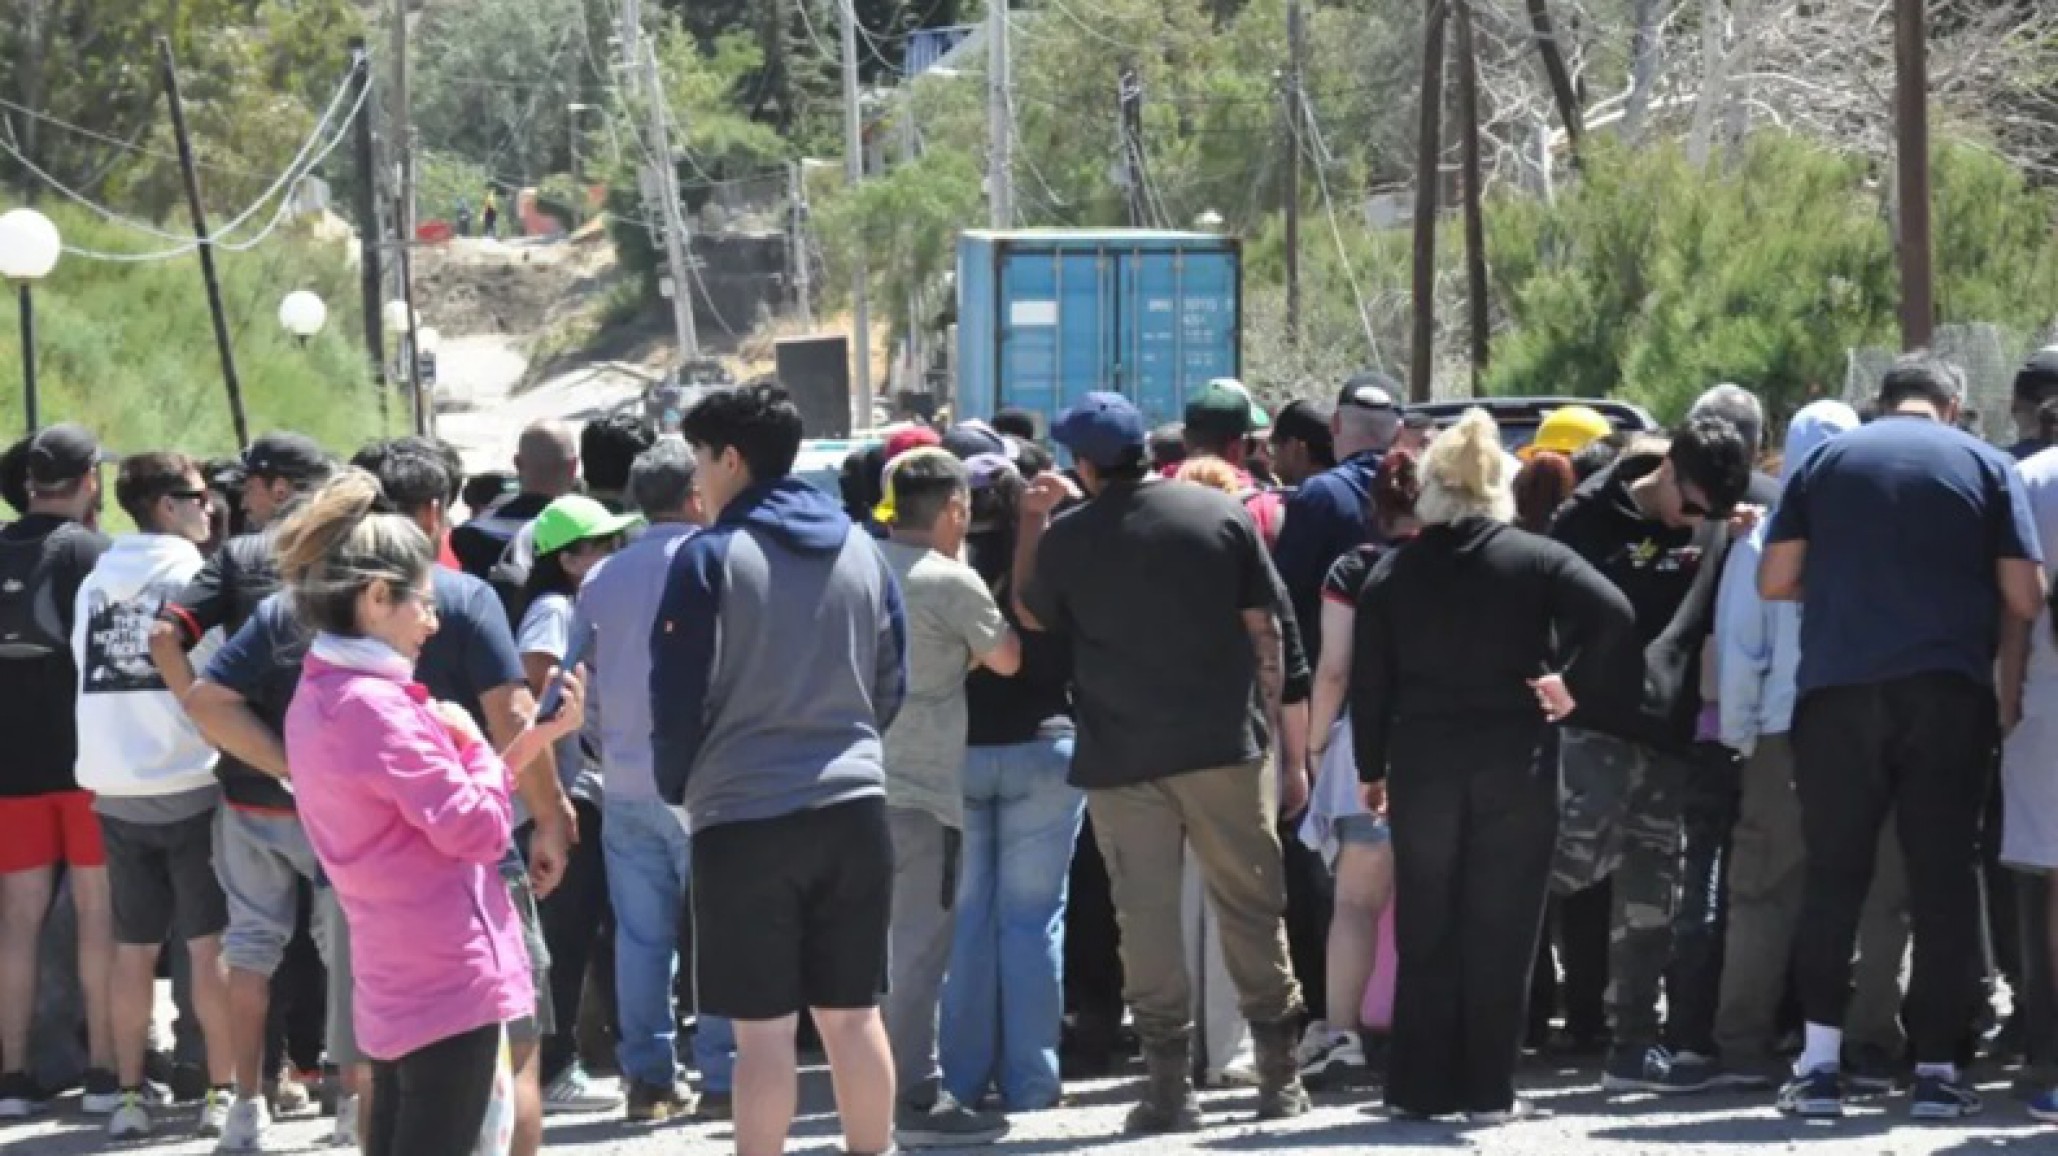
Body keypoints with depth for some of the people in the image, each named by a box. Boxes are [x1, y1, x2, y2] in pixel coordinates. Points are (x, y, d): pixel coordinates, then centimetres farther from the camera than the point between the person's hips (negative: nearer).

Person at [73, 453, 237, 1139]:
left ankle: (130, 1097, 11)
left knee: (133, 949, 10)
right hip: (190, 785, -5)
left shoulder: (95, 583, 8)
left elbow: (84, 667, 14)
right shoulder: (193, 577, -7)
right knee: (209, 944, 2)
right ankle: (222, 1092, 3)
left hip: (115, 791, 5)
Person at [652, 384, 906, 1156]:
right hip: (852, 803, 5)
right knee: (853, 1015, 11)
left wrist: (677, 787, 8)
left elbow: (678, 694, -7)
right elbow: (891, 684, 14)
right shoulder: (860, 550, 8)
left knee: (762, 1030, -1)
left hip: (743, 812, -5)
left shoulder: (710, 556, -8)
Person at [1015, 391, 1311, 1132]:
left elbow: (1033, 616, 15)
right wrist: (1267, 723, 7)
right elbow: (1264, 631, 0)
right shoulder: (1222, 515, -1)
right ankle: (1279, 1076, 13)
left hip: (1121, 757, -1)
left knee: (1147, 917, 3)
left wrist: (1031, 524, 20)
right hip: (1225, 744, 1)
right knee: (1251, 907, 9)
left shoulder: (1065, 538, -3)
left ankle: (1171, 1084, 2)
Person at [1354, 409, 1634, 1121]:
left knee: (1426, 931, 9)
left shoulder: (1393, 572, 3)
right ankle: (1486, 1089, 3)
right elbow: (1612, 614, -17)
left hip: (1422, 768, 1)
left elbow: (1369, 681, 3)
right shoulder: (1536, 558, -2)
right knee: (1500, 932, 3)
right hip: (1516, 768, -1)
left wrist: (1372, 767, 10)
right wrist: (1572, 687, -6)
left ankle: (1420, 1086, 10)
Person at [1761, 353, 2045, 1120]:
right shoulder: (1985, 465, 6)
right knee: (1944, 878, 5)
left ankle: (1820, 1062, 3)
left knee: (1834, 876, 8)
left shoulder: (1827, 461, 9)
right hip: (1948, 691, -1)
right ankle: (1936, 1067, 4)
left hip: (1837, 690, 1)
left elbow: (1775, 581, 6)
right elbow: (2024, 597, 1)